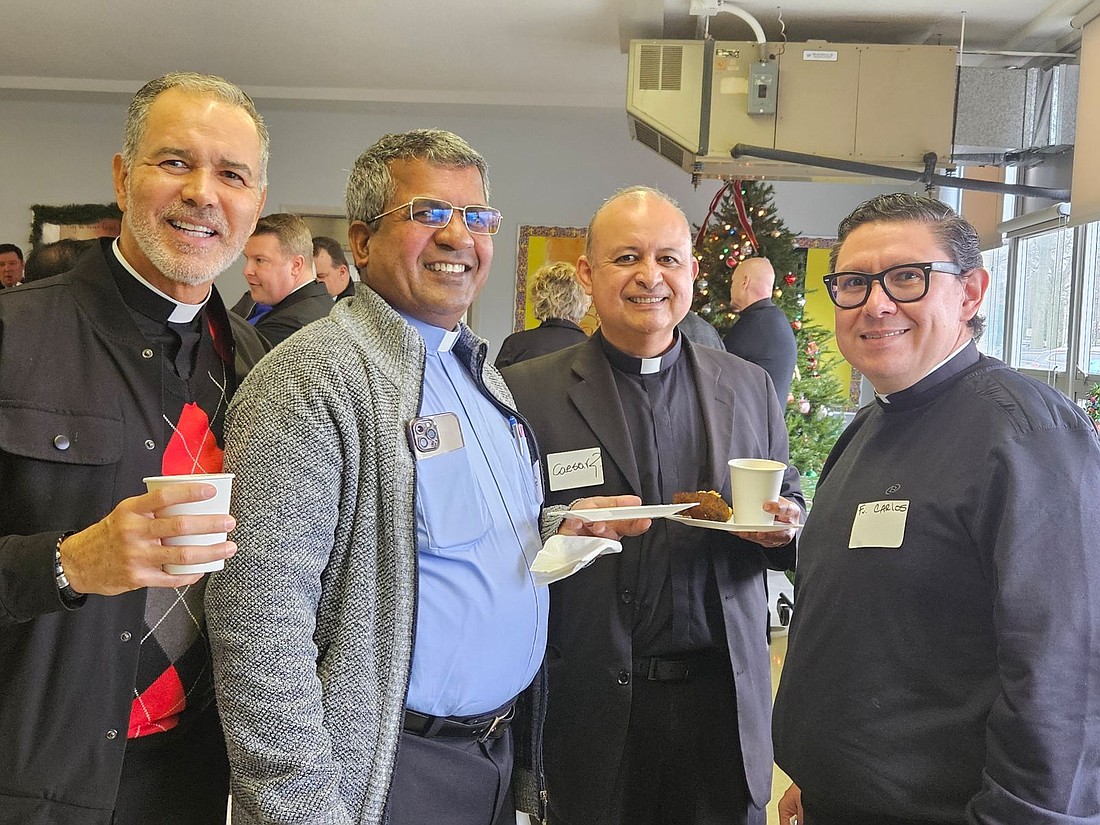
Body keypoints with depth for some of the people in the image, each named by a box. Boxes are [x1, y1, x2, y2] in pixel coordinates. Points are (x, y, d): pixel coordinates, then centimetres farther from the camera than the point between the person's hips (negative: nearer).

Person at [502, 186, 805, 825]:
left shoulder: (750, 386, 6)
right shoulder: (529, 391, -4)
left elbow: (792, 515, 14)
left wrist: (783, 528, -9)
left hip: (725, 695, 3)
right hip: (594, 701, -2)